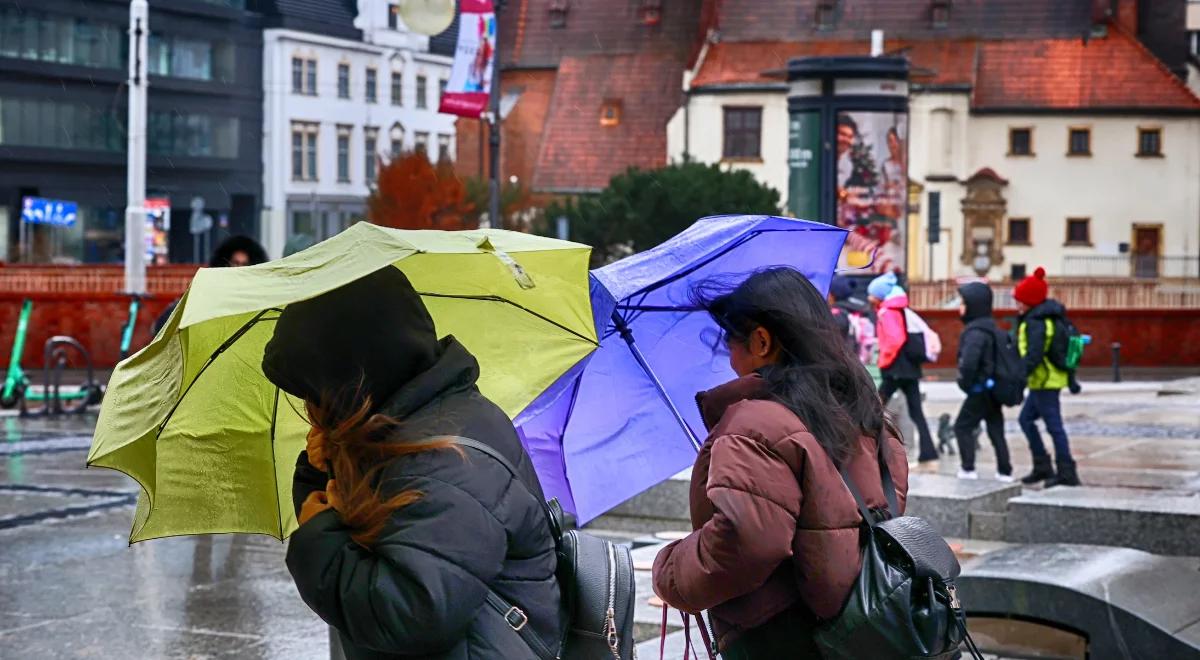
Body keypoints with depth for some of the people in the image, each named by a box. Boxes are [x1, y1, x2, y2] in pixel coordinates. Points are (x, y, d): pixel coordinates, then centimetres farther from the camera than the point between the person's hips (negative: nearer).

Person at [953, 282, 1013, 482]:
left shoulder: (975, 332, -19)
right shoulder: (991, 328, 11)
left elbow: (968, 361, -33)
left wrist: (965, 383, -16)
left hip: (981, 389, -9)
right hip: (994, 388, 9)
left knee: (963, 427, 2)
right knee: (996, 430, 13)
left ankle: (968, 469, 0)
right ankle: (1005, 471, 15)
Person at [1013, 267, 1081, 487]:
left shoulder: (1035, 323, -18)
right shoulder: (1050, 317, 13)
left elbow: (1033, 356, -27)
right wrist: (1070, 378, 23)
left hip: (1044, 381, -10)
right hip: (1053, 378, 10)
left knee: (1054, 426, -5)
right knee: (1026, 419, 17)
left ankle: (1067, 473, -1)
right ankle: (1042, 467, 20)